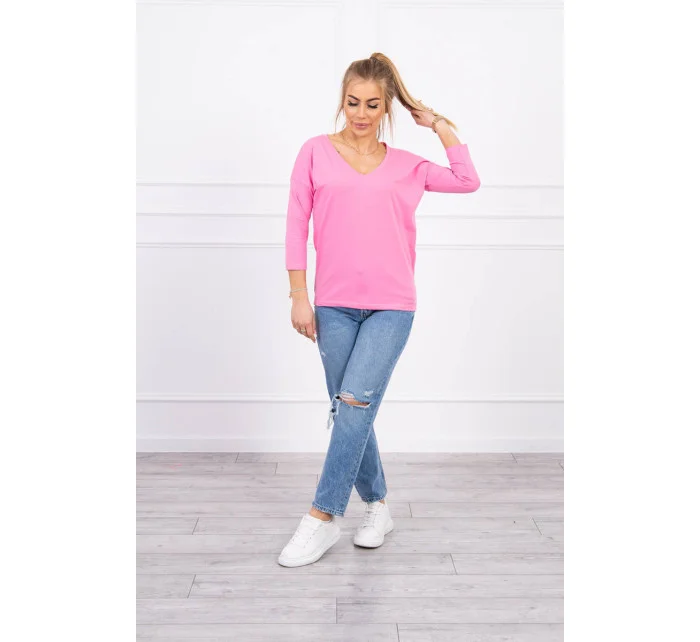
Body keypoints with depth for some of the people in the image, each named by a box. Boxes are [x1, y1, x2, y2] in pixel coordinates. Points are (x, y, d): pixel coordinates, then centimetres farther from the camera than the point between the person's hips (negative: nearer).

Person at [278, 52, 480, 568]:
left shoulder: (407, 166, 10)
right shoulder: (316, 153, 6)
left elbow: (468, 181, 1)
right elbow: (297, 225, 4)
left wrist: (442, 126, 6)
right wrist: (299, 295, -1)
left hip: (391, 305, -1)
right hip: (334, 305, 1)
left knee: (355, 402, -13)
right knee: (351, 410, 6)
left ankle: (323, 517, -3)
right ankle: (377, 505, 25)